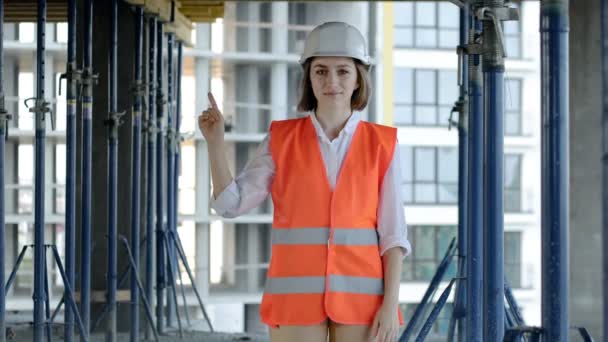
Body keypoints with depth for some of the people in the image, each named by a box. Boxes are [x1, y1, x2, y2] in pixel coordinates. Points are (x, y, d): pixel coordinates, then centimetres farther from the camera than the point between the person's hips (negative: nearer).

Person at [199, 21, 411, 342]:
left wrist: (391, 303, -8)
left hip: (360, 295, 0)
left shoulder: (381, 145, 3)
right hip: (297, 295, 0)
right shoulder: (281, 140, 5)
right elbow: (231, 203, 1)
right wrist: (215, 141, -11)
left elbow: (392, 233, 1)